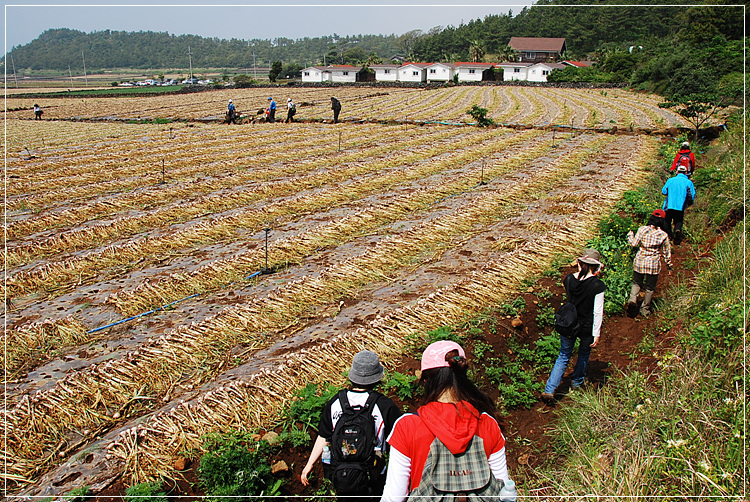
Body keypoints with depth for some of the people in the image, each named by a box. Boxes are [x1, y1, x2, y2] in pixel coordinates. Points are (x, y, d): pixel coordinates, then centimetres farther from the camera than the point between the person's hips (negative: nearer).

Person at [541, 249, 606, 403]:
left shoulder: (569, 279, -7)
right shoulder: (597, 285, -19)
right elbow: (598, 312, -16)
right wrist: (596, 335, -8)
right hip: (587, 327, -2)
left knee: (563, 357, 15)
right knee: (584, 354, 25)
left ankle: (549, 390, 6)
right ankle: (576, 383, 45)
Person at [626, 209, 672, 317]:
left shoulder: (642, 229, -8)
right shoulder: (663, 235, -7)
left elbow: (634, 244, -5)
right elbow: (666, 252, 1)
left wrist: (630, 235, 15)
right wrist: (669, 264, 15)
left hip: (639, 262, 1)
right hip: (654, 264, -1)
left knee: (636, 283, 19)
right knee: (650, 287, 15)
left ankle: (632, 299, -6)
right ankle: (645, 309, 26)